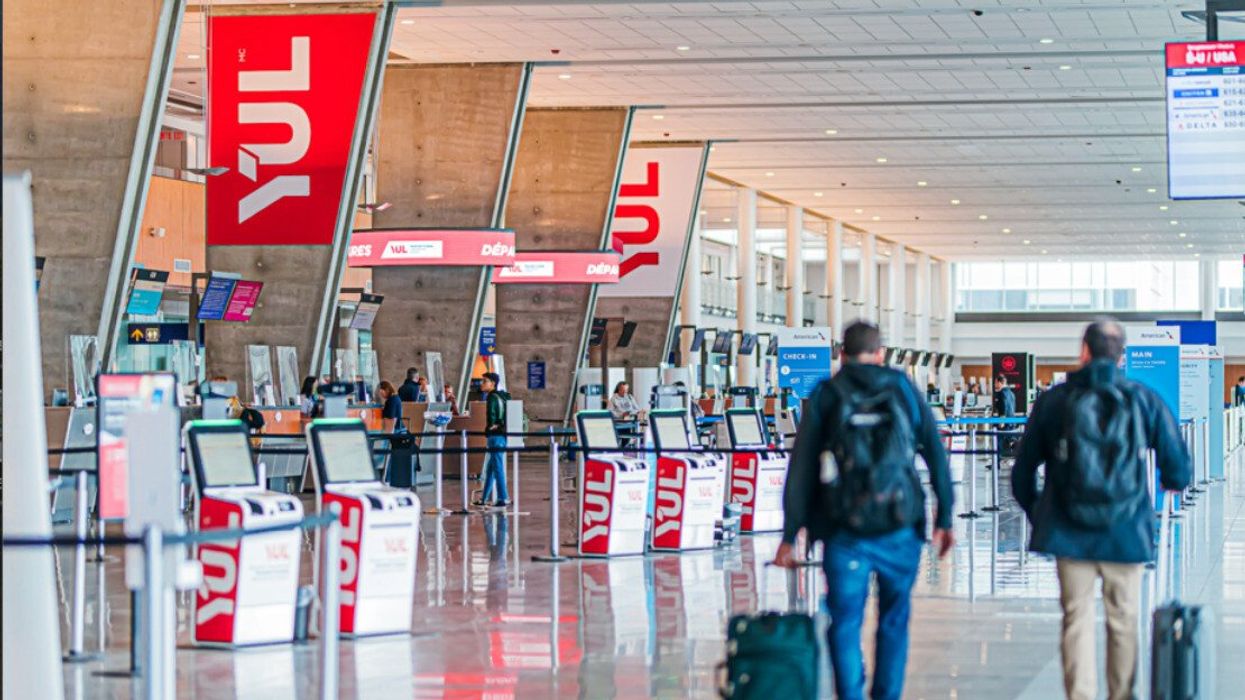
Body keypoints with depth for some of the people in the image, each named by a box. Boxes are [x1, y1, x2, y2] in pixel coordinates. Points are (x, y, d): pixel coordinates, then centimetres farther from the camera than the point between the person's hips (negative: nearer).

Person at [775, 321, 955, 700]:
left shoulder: (826, 396, 3)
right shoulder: (904, 390, 7)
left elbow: (800, 470, -1)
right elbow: (937, 456, 4)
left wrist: (790, 535, 1)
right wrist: (944, 518, 9)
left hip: (845, 532, -1)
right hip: (899, 527, 1)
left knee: (845, 624, 4)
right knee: (894, 621, 15)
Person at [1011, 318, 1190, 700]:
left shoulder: (1053, 401, 0)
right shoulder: (1145, 401, -1)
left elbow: (1022, 475, 5)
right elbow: (1178, 470, 0)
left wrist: (1037, 516, 22)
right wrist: (1170, 481, 24)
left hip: (1070, 535, 0)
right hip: (1126, 535, 0)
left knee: (1077, 621, 6)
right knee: (1123, 623, 12)